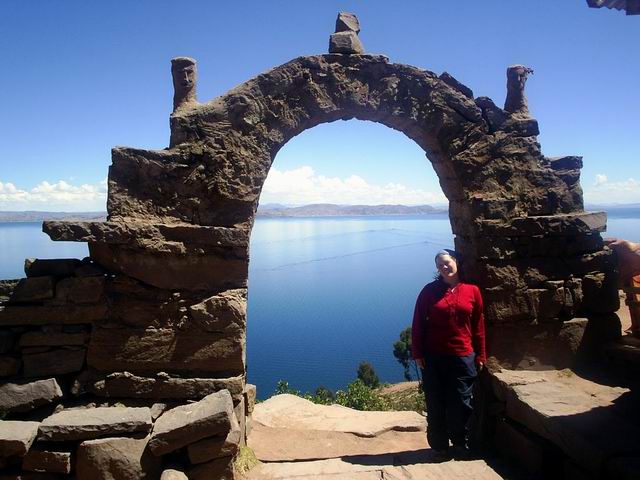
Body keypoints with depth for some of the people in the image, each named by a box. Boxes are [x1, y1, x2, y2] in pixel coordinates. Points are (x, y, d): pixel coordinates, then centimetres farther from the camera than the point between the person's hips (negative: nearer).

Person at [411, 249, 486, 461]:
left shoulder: (472, 291, 1)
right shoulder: (429, 291, -1)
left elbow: (478, 326, 5)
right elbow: (418, 324, 0)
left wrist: (480, 355, 5)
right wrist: (417, 353, -4)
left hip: (463, 357, 1)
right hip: (434, 358, 0)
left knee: (461, 404, 10)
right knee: (436, 404, 7)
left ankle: (460, 444, 30)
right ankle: (440, 447, 22)